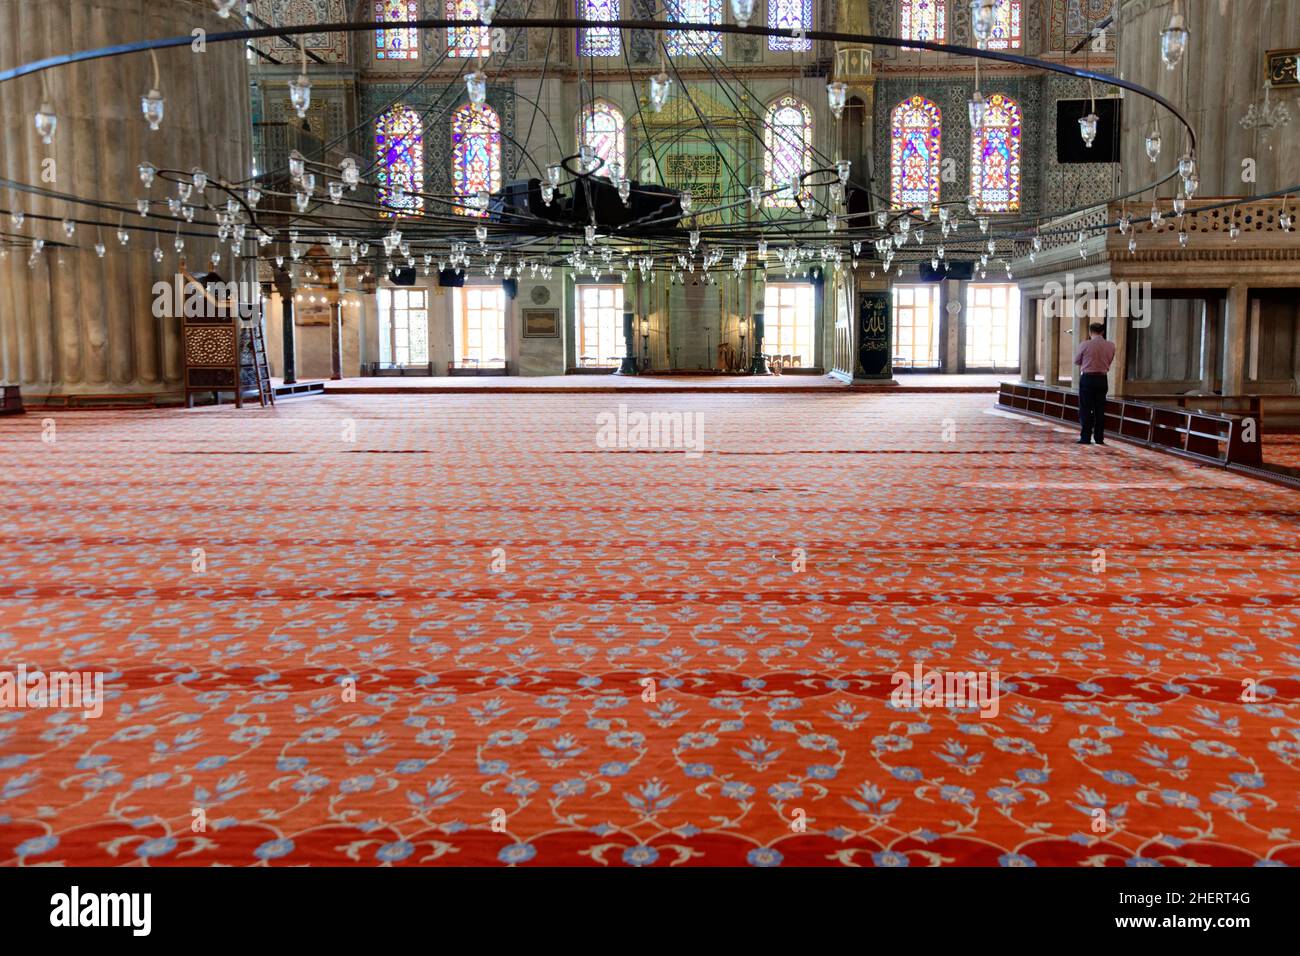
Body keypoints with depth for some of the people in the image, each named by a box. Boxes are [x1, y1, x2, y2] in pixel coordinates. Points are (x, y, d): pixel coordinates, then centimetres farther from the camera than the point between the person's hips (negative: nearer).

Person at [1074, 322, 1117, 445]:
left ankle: (1085, 437, 0)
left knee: (1086, 409, 1)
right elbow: (1109, 362, 14)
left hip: (1087, 378, -4)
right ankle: (1099, 438, 10)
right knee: (1100, 409, 9)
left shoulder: (1085, 345, -11)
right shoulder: (1111, 346, 1)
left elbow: (1076, 361, 3)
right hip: (1102, 379, 4)